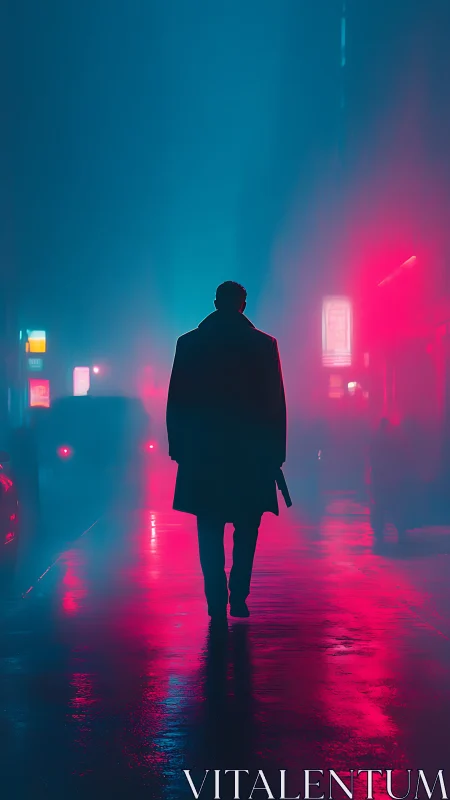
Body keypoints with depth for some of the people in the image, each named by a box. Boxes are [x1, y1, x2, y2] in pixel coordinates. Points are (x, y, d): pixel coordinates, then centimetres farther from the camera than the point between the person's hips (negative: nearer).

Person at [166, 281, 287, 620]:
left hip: (203, 452, 1)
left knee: (210, 532, 8)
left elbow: (176, 402, 2)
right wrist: (276, 452, 3)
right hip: (251, 452, 0)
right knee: (245, 531, 11)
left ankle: (217, 600, 2)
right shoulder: (264, 344, -2)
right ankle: (238, 598, 6)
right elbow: (276, 404, -2)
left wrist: (178, 446, 8)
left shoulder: (189, 343, 1)